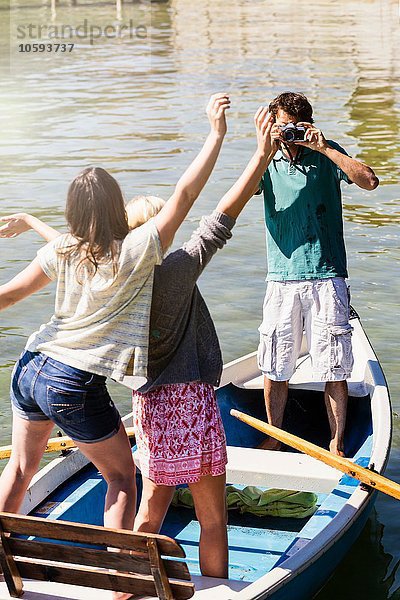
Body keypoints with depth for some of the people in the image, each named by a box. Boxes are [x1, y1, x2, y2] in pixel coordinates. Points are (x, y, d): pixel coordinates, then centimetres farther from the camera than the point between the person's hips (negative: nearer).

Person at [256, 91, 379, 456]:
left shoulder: (326, 155, 3)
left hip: (326, 278, -2)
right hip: (282, 278, 2)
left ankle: (336, 447, 13)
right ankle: (273, 441, 24)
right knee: (275, 367, 7)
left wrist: (325, 148, -15)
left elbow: (369, 181, -13)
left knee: (334, 369, 1)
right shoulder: (269, 161, 8)